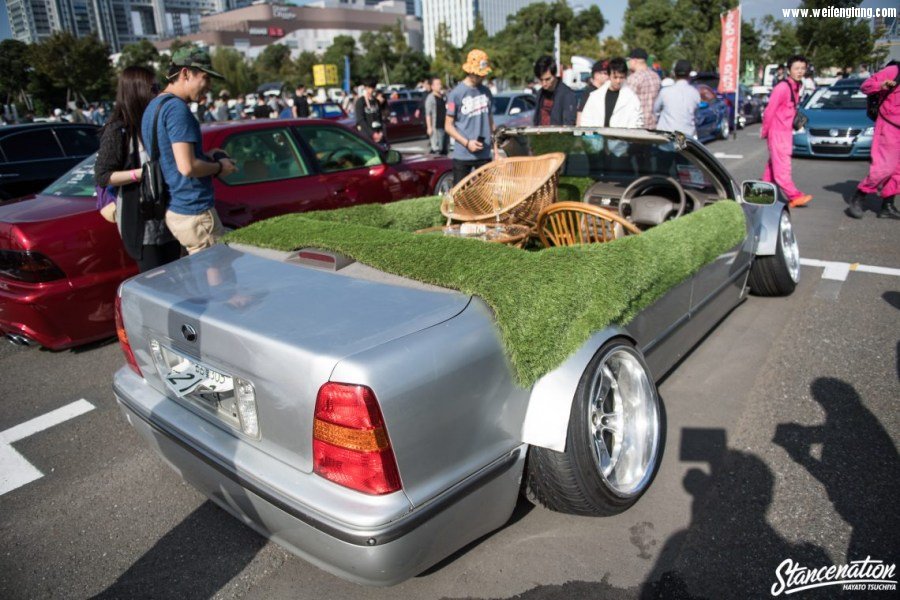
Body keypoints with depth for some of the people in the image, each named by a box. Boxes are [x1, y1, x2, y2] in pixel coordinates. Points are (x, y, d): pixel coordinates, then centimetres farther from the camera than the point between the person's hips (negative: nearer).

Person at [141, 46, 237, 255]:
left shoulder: (154, 106, 16)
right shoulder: (176, 107, -16)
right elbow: (187, 167, -24)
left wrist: (207, 157, 15)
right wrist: (219, 167, -7)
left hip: (174, 209, 10)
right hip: (194, 212, -10)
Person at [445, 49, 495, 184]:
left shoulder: (486, 91, 9)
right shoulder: (456, 93, -7)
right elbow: (448, 126, -6)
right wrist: (467, 143, -17)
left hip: (484, 154, 5)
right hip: (462, 155, -4)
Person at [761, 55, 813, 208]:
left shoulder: (796, 87, 11)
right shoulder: (782, 87, -16)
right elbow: (770, 110, -15)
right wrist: (764, 131, -10)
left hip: (786, 131, 9)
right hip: (777, 132, -9)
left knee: (774, 164, 13)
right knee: (782, 166, -7)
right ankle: (794, 196, -9)